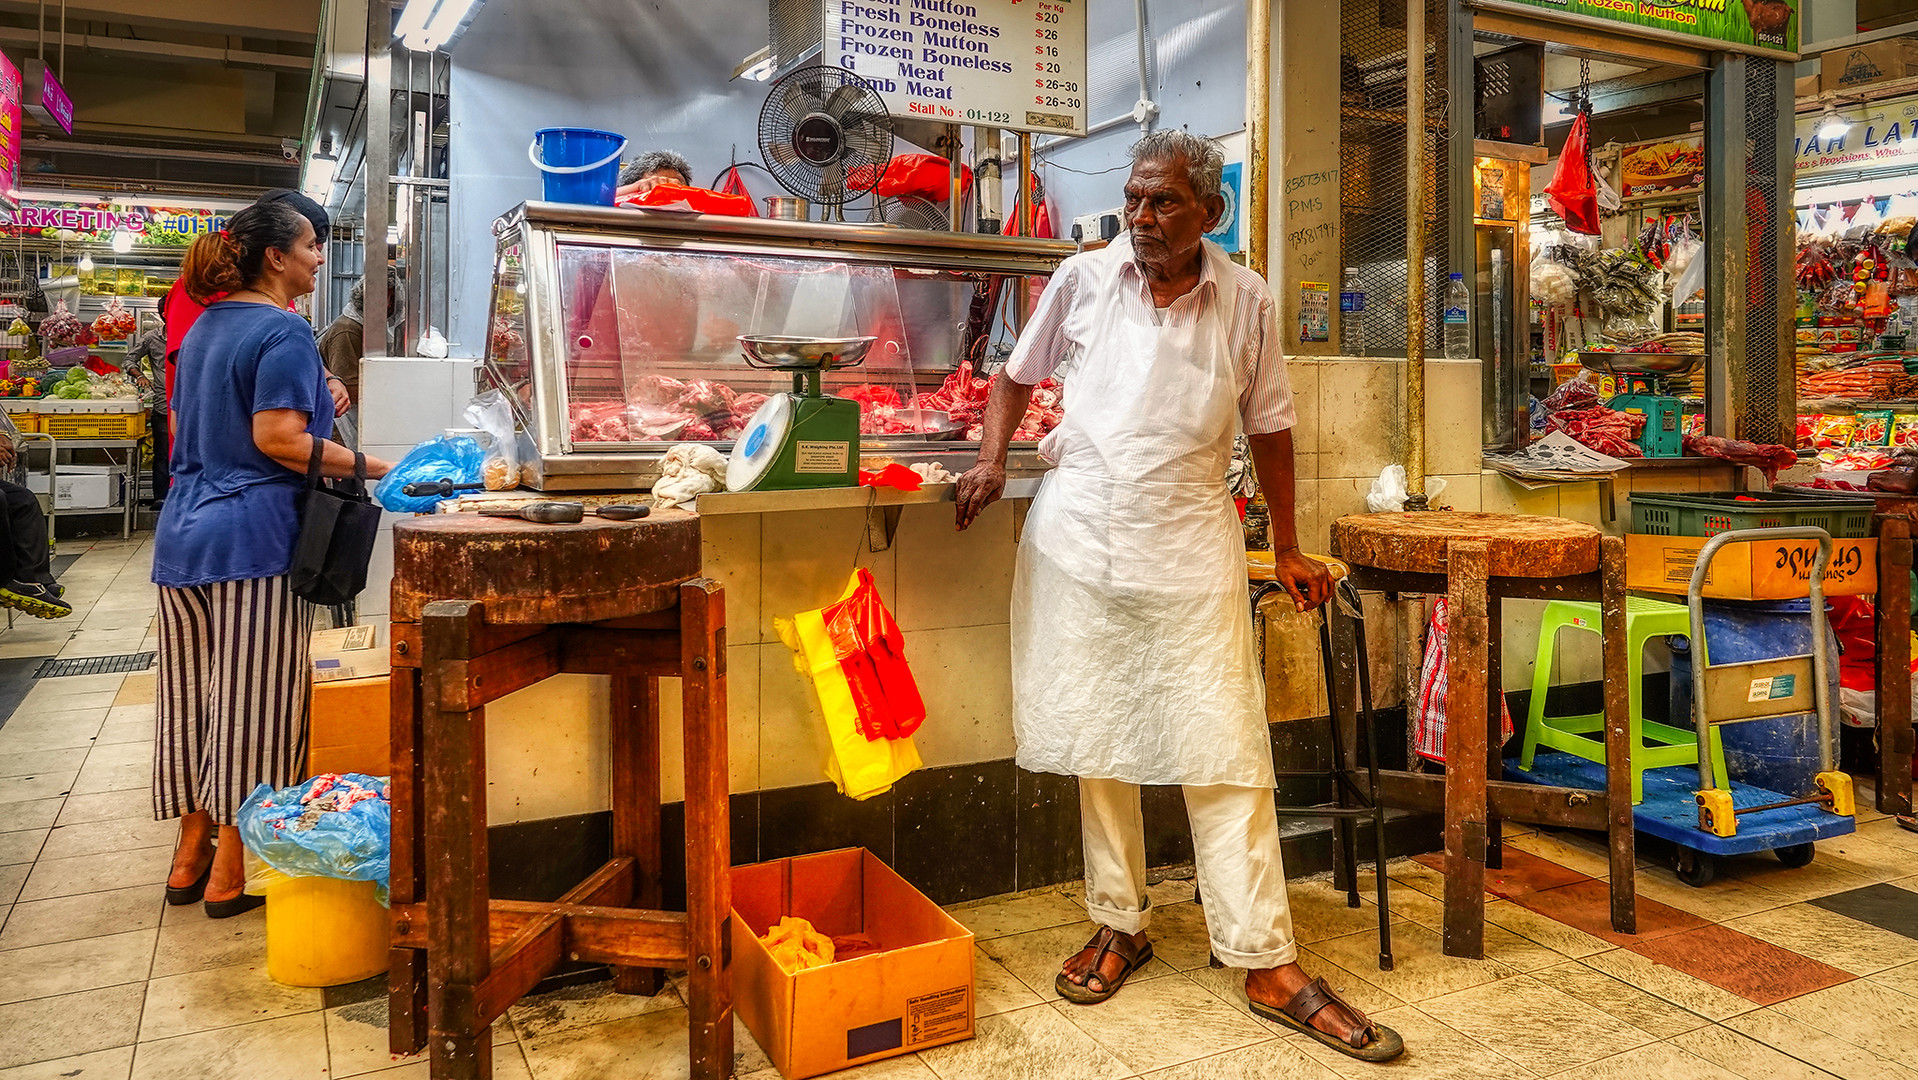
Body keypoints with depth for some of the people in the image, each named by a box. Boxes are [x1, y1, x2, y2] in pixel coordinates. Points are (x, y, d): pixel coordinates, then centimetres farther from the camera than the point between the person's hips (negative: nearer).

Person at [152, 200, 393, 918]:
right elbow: (277, 438, -20)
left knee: (196, 696, 15)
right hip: (253, 537, -9)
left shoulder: (204, 327, 17)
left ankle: (190, 858, 25)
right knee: (252, 702, -1)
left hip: (185, 532, 9)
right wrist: (374, 468, -16)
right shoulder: (284, 331, -11)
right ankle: (229, 876, 7)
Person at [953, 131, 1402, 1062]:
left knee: (1224, 749, -3)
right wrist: (993, 458, 0)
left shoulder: (1245, 301, 1)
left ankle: (1269, 965, 7)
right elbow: (1018, 374, 17)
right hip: (1079, 539, 2)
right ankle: (1119, 925, 26)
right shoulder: (1082, 279, 3)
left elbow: (1269, 428, 9)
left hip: (1189, 548, -1)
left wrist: (1287, 549, 11)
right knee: (1097, 740, 8)